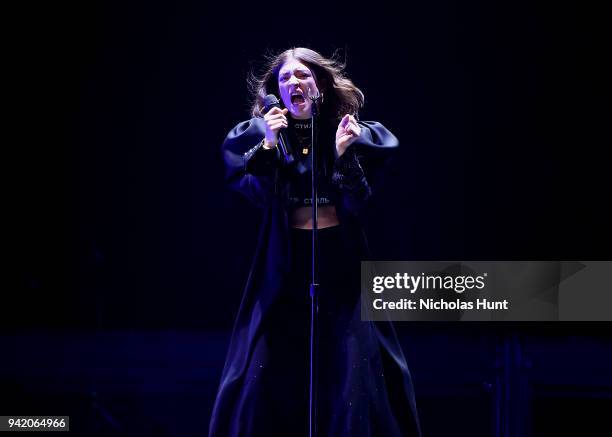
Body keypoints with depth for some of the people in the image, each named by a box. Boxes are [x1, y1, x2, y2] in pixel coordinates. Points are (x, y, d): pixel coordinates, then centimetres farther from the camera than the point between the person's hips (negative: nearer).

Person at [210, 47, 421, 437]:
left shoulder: (357, 135, 2)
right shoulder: (259, 133, 4)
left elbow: (357, 205, -5)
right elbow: (255, 193, -9)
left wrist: (343, 153, -17)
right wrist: (268, 145, -20)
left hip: (341, 261, 0)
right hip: (283, 263, 1)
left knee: (354, 372, -4)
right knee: (264, 372, -2)